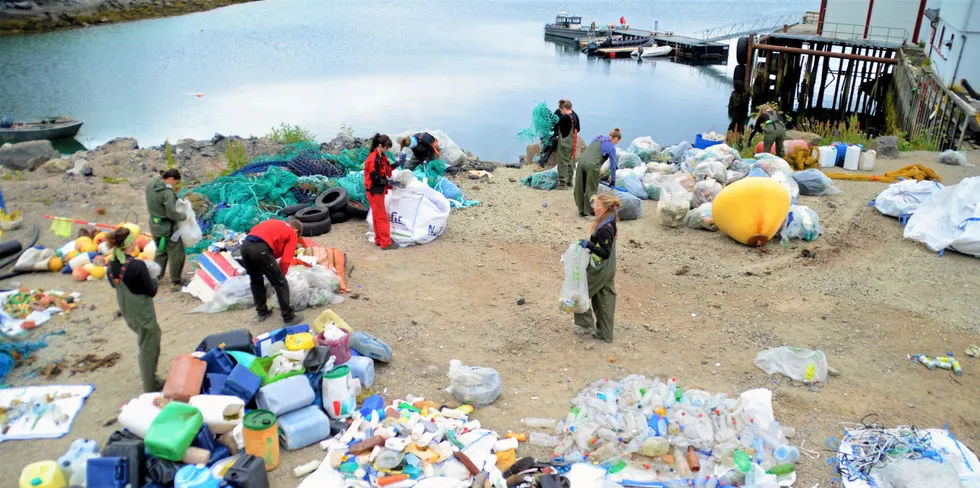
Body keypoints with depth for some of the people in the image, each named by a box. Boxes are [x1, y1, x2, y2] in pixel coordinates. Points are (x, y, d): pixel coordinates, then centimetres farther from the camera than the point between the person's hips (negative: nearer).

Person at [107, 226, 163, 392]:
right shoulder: (137, 265, -28)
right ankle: (151, 386, 22)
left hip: (126, 310, 7)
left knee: (154, 334, 27)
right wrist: (154, 279, 1)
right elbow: (151, 291, -17)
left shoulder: (112, 264, -7)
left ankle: (148, 375, 39)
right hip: (142, 312, -7)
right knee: (148, 348, 9)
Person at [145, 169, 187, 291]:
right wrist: (183, 216, -7)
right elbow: (172, 214, -24)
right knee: (177, 254, 8)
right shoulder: (167, 192, -26)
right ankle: (175, 283, 16)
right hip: (167, 227, -8)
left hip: (154, 225, 8)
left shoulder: (151, 184, -2)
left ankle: (155, 277, 36)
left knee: (161, 251, 27)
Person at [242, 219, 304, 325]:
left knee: (255, 281, 27)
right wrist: (281, 276, 23)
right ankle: (289, 317, 13)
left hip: (245, 245, 7)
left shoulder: (274, 223, 34)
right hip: (260, 248, -7)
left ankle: (262, 312, 37)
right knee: (280, 283, 7)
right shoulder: (292, 234, 16)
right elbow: (285, 260, 6)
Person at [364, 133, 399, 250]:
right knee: (382, 217, -4)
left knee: (378, 216, 17)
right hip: (375, 191, -10)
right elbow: (376, 178, -22)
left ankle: (379, 239, 27)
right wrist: (389, 182, -21)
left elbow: (385, 170, 12)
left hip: (379, 190, 10)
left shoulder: (381, 157, 7)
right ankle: (385, 243, 1)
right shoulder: (373, 159, -22)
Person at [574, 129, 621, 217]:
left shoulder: (598, 137, 20)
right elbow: (612, 165, 9)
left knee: (580, 188, 14)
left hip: (581, 161, 6)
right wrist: (613, 181, 20)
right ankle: (590, 210, 18)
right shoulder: (612, 147, 4)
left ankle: (581, 210, 25)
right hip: (592, 165, -6)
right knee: (591, 189, 10)